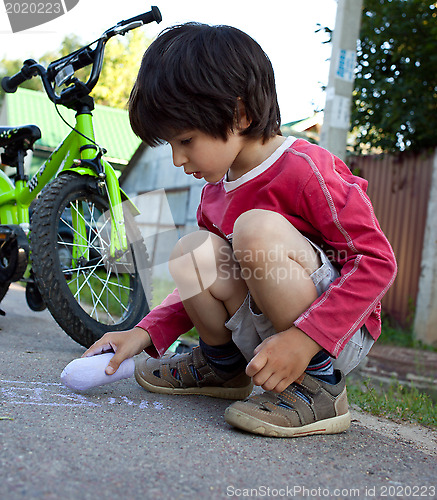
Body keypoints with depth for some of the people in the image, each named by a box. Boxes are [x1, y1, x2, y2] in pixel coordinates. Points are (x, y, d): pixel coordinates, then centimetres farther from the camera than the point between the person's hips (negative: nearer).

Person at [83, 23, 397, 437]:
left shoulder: (304, 169, -16)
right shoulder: (215, 192, 8)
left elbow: (376, 261, -21)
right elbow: (203, 286, 16)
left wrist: (303, 338, -29)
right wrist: (146, 332, 3)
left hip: (341, 336, -7)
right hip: (263, 335, 7)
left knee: (257, 229, -29)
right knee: (193, 252, -14)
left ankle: (319, 386, -16)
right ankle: (222, 364, 12)